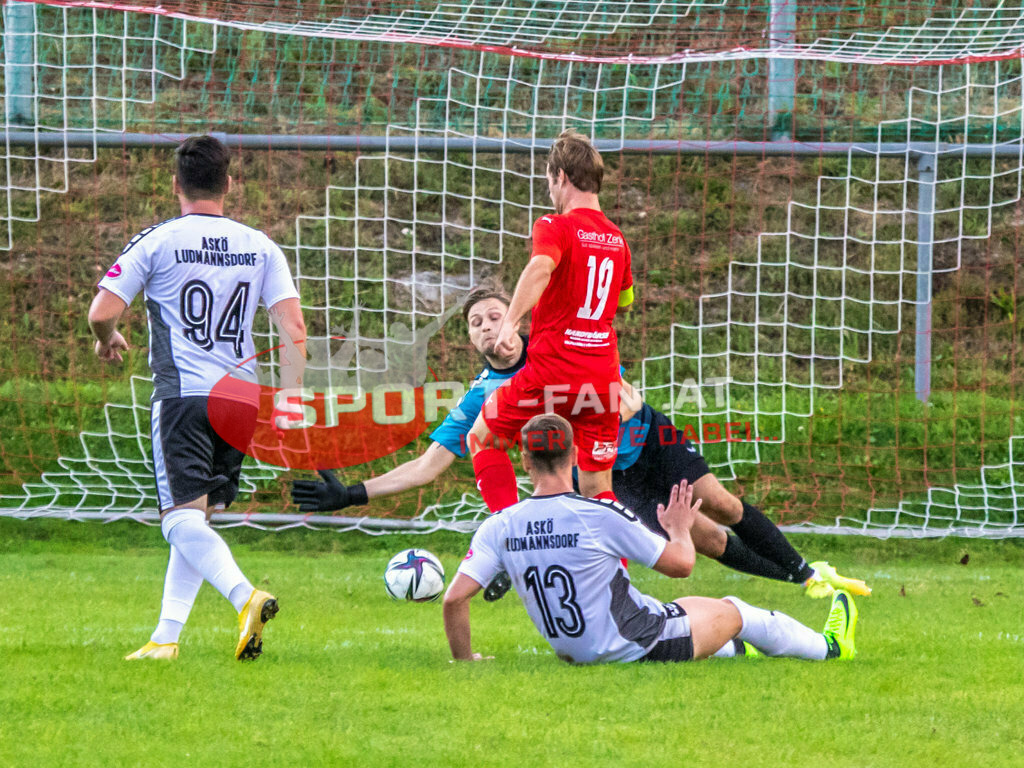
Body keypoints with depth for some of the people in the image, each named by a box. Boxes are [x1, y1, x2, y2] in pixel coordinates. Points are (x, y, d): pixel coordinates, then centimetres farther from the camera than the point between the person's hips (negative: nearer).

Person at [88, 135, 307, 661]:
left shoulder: (156, 242, -3)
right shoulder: (260, 247, 8)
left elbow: (102, 311, -6)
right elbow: (294, 331, 1)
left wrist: (107, 340, 17)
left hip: (181, 395, -5)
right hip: (241, 396, 5)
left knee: (184, 519, -10)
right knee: (199, 518, 15)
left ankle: (246, 597, -35)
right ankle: (166, 637, 13)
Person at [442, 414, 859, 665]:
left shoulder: (498, 528, -10)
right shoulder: (602, 514, -22)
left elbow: (454, 597, -17)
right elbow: (680, 564, -11)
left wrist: (464, 660, 0)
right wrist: (680, 529, 12)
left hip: (576, 653, 5)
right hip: (643, 648, -5)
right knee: (735, 612, 21)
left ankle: (734, 652, 62)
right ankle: (827, 647, 45)